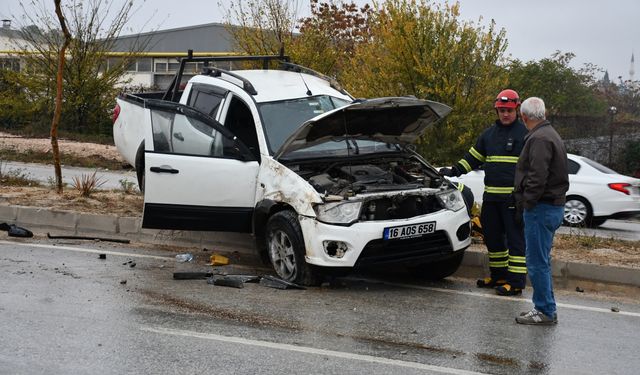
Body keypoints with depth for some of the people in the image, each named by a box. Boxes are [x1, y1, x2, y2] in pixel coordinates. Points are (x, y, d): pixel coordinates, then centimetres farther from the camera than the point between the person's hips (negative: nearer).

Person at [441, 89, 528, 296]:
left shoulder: (525, 133, -3)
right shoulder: (489, 134, 16)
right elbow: (473, 158, 23)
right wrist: (454, 170, 11)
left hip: (513, 197, -7)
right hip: (491, 196, 7)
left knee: (515, 238, -5)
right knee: (492, 237, 14)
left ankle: (516, 282, -2)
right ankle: (498, 275, 27)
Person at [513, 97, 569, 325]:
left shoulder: (539, 139, -16)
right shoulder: (551, 135, 18)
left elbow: (537, 177, -24)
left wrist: (527, 202, -16)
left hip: (541, 208, -10)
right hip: (554, 206, 10)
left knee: (537, 262, -5)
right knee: (541, 261, 17)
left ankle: (545, 311, 0)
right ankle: (545, 308, 23)